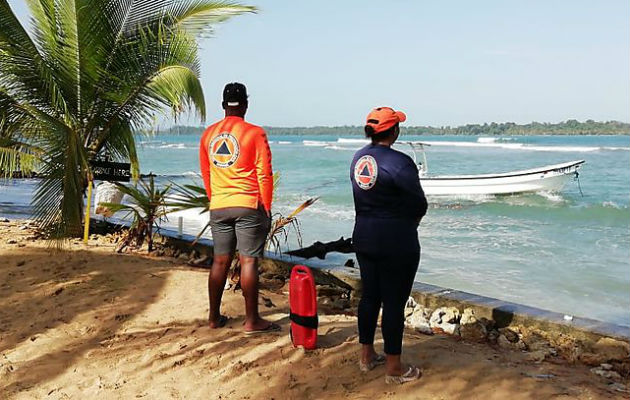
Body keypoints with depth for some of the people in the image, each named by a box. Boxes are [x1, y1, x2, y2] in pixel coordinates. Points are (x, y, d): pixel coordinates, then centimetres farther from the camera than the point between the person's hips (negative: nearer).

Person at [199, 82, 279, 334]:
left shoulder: (209, 134, 8)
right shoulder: (254, 133, -7)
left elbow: (206, 174, 15)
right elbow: (264, 174, -8)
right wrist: (267, 208, 0)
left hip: (218, 207, 5)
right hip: (249, 205, -5)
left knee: (220, 261, 12)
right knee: (248, 261, -2)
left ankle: (214, 317, 20)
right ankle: (252, 321, 3)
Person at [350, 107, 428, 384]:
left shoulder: (359, 157, 5)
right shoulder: (399, 163, -19)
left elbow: (364, 197, 9)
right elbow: (419, 204, -11)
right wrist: (410, 222, 9)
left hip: (363, 236, 8)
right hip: (396, 242, -8)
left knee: (369, 295, 17)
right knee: (394, 302, 2)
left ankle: (366, 356, 30)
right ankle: (394, 369, 12)